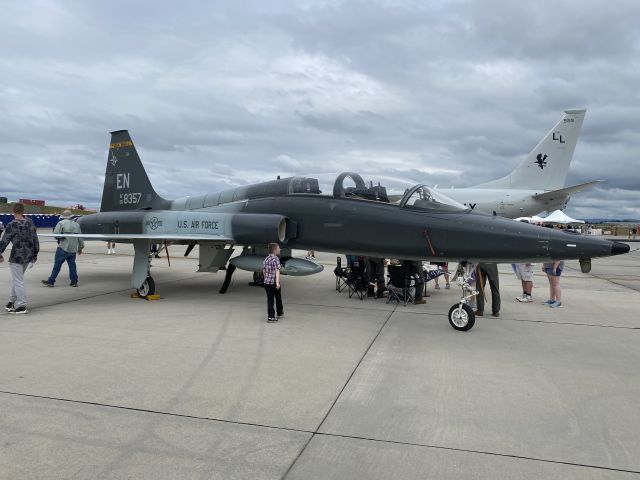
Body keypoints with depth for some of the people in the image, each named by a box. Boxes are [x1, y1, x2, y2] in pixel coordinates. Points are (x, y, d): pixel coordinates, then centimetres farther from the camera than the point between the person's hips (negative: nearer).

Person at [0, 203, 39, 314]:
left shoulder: (11, 225, -13)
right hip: (28, 256, 6)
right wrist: (35, 254, 18)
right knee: (17, 279, 19)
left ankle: (22, 306, -1)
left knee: (18, 281, -1)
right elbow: (35, 239, 8)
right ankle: (12, 302, 28)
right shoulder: (30, 223, 3)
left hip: (16, 257, -6)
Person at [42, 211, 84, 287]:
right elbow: (80, 238, 15)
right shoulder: (76, 224, 12)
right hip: (73, 249, 5)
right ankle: (74, 281, 9)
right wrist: (80, 247, 23)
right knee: (72, 265, 9)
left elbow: (55, 234, -14)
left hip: (63, 248, -5)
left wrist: (60, 237, 8)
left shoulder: (61, 223, -4)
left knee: (57, 264, 0)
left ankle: (51, 281, 5)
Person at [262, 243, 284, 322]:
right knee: (278, 299, 15)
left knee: (270, 300, 8)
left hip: (267, 283, 6)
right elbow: (277, 271, -24)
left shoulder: (266, 259, 8)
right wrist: (277, 283, -32)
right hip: (274, 283, -6)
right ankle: (279, 314, 30)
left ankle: (270, 317, 7)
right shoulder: (275, 259, -14)